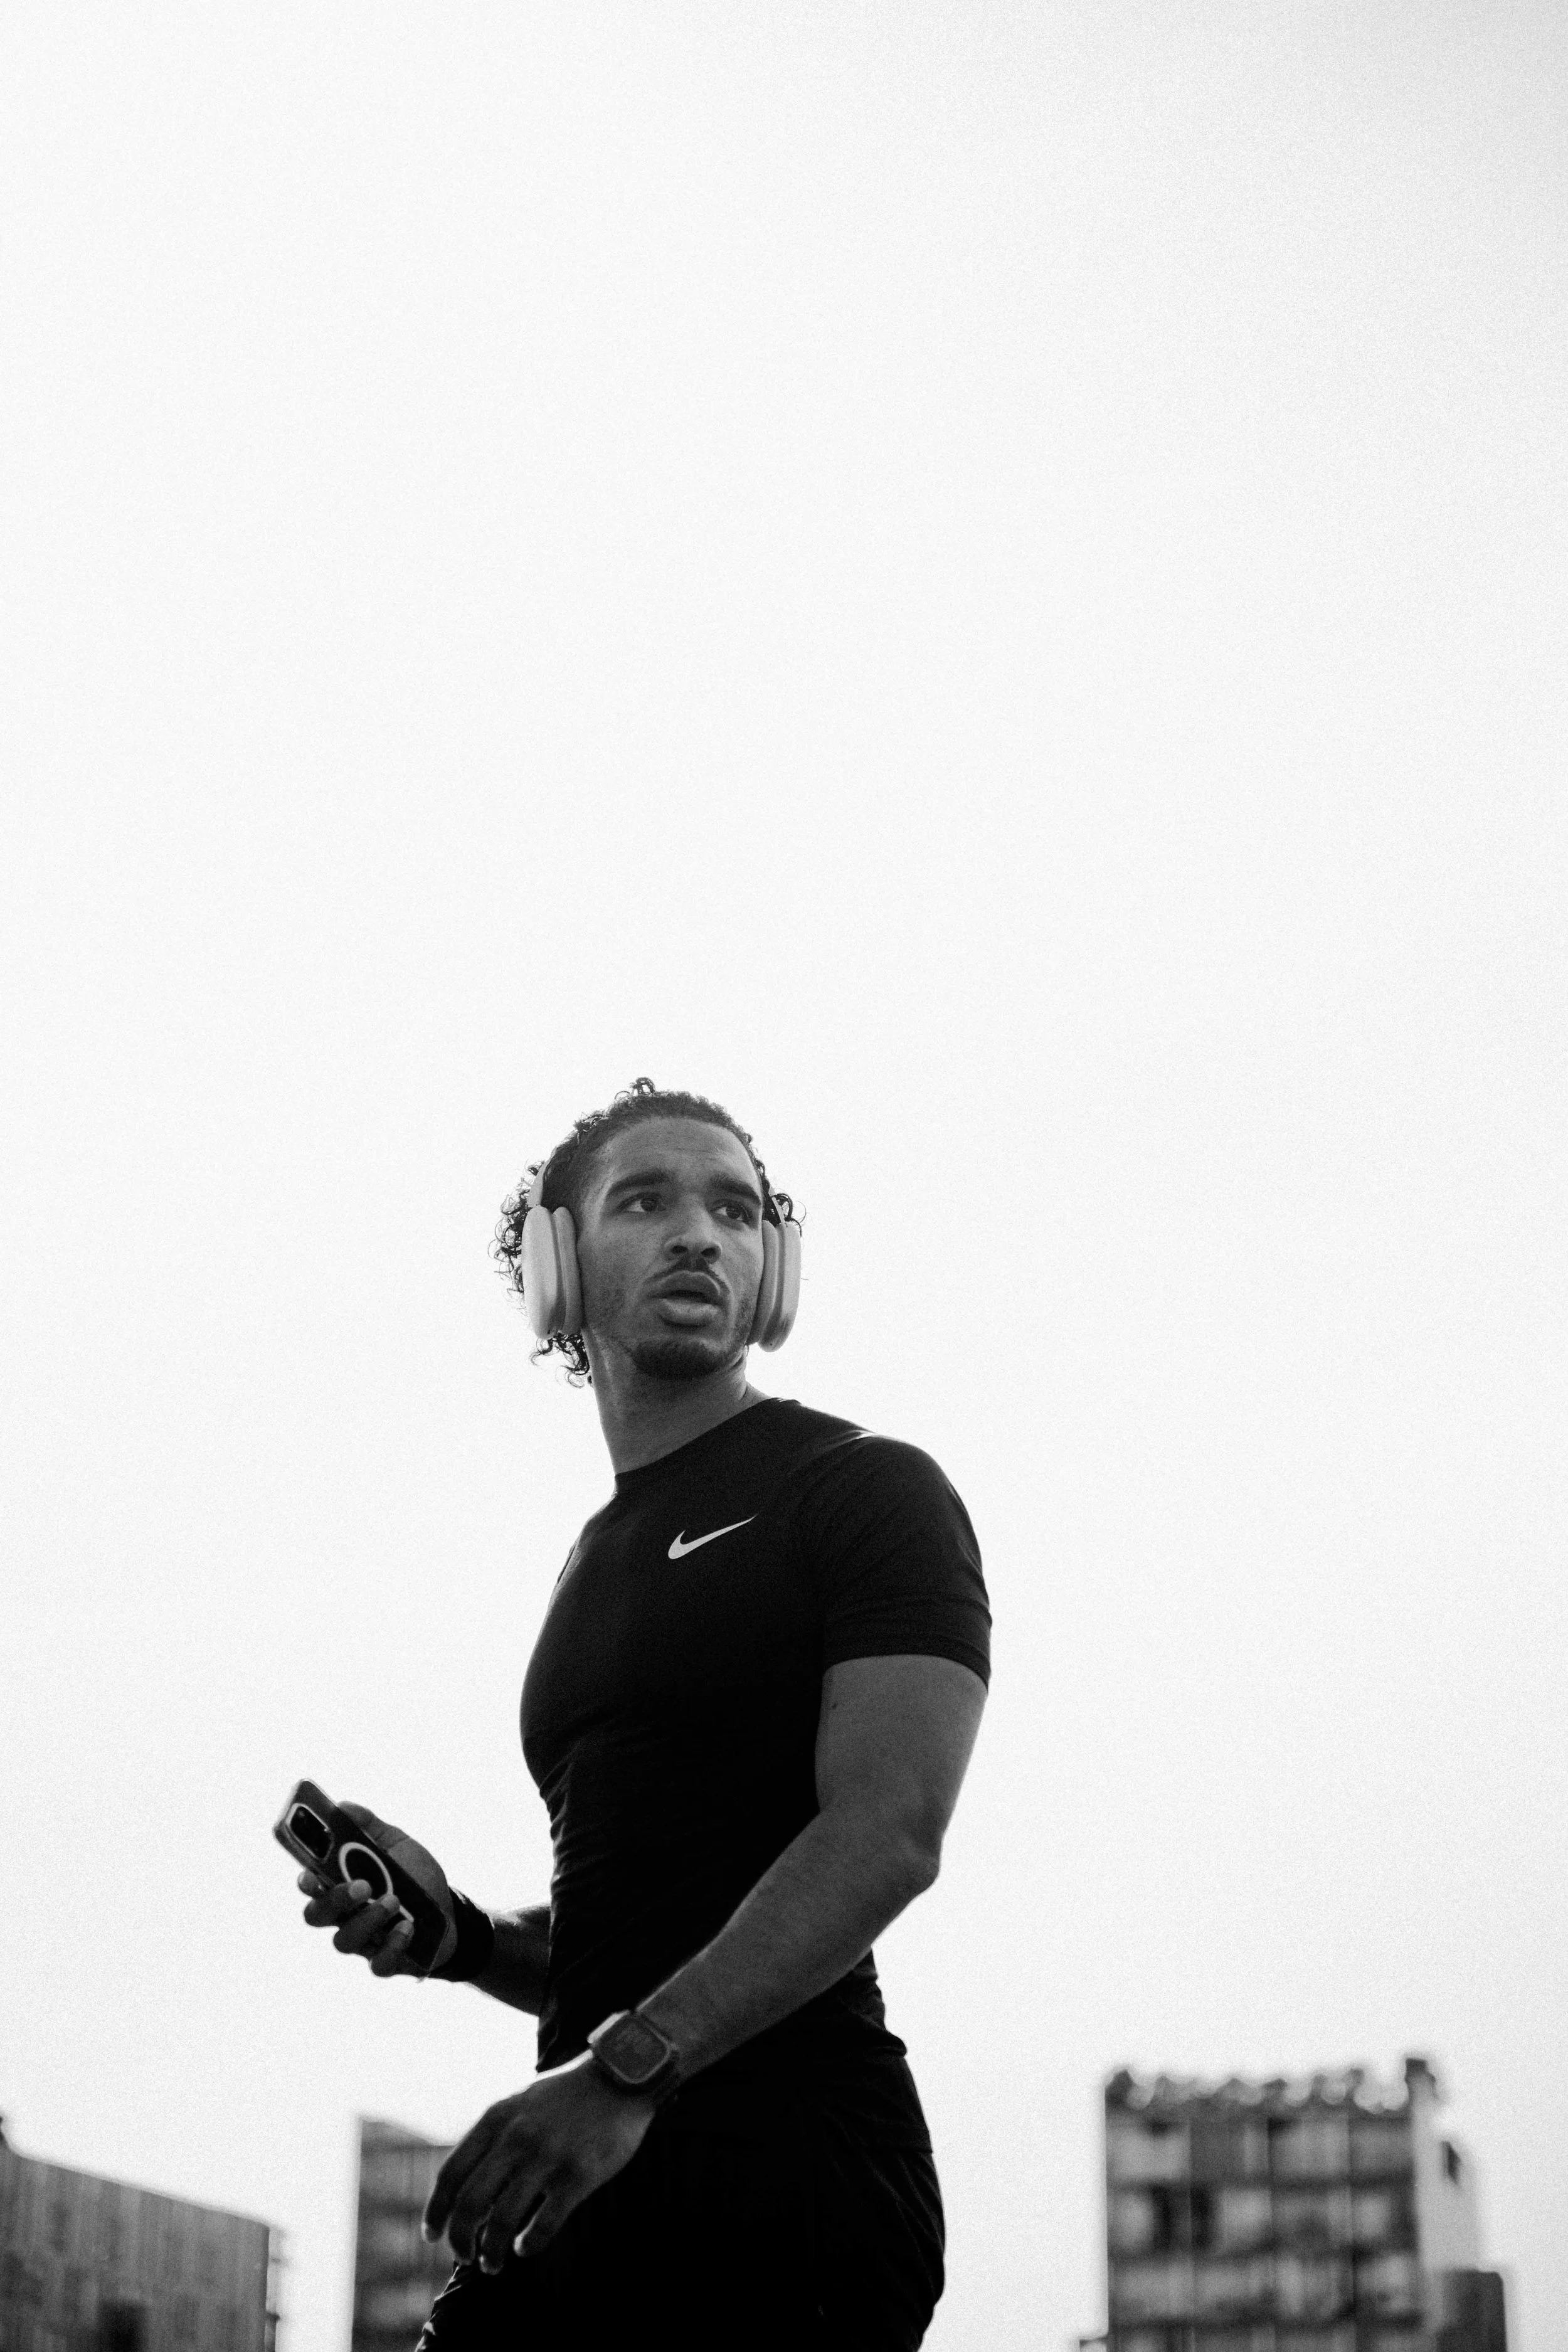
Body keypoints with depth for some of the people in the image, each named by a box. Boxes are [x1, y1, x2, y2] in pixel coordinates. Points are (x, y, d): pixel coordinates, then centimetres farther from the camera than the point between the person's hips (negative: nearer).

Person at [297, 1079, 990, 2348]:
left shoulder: (865, 1491, -2)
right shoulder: (600, 1560, 22)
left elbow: (888, 1836, -16)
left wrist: (628, 2069, -24)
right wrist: (461, 1933, 7)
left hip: (781, 2174, -7)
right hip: (591, 2189, 7)